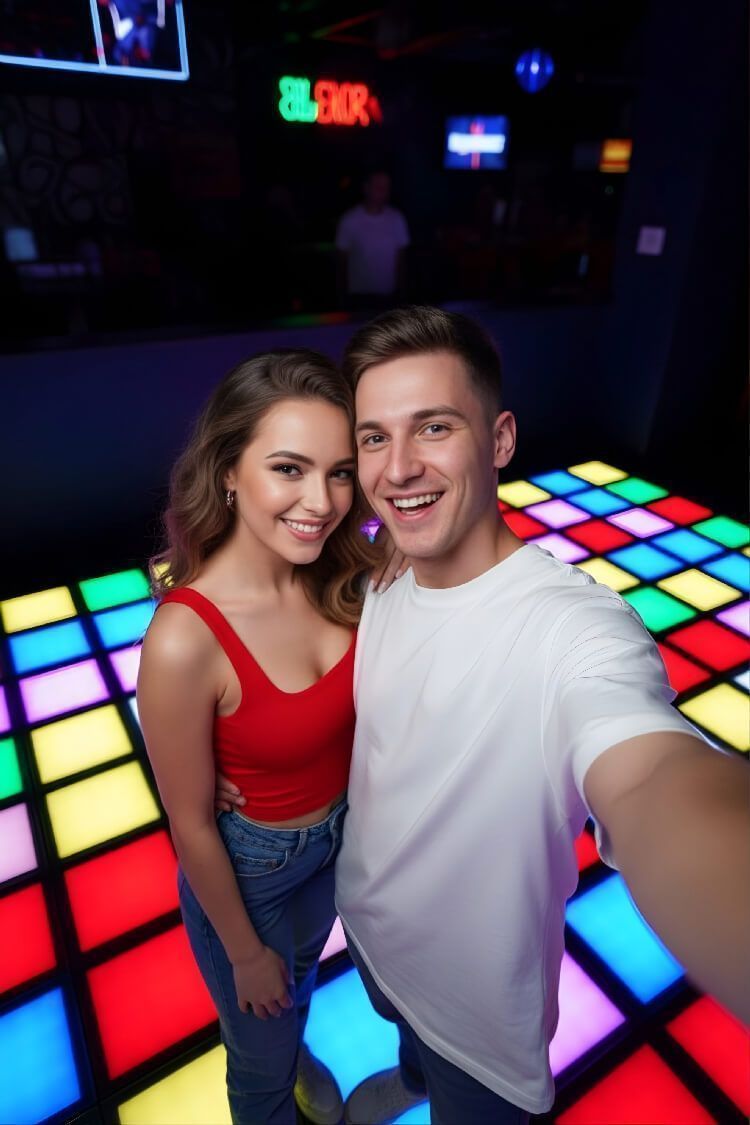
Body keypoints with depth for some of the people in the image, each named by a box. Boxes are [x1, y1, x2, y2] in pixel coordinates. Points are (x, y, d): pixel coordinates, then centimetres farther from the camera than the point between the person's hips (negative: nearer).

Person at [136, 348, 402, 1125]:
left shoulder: (340, 579, -19)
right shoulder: (184, 639, -36)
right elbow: (190, 825, -21)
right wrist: (244, 952, -7)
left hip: (341, 837, 5)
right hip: (248, 871, -5)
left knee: (301, 978, 37)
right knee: (262, 1048, 27)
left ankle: (295, 1056, 71)